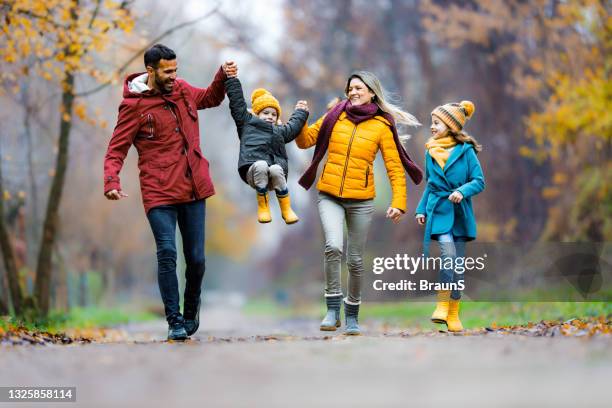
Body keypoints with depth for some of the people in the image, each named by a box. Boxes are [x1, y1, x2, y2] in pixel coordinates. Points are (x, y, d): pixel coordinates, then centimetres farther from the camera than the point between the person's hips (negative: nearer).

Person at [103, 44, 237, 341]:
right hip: (159, 193, -5)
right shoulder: (134, 105, -7)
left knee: (196, 258, 8)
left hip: (193, 190, 5)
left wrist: (223, 77, 12)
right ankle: (174, 321, -7)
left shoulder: (182, 90, 8)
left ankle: (191, 312, 31)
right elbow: (116, 150, -6)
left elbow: (210, 98, 30)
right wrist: (111, 182, -22)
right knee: (167, 253, -17)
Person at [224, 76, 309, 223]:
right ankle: (262, 206, -21)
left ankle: (286, 209, -19)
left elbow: (294, 126, 47)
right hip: (253, 172, -3)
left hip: (275, 172, 3)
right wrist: (232, 79, 16)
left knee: (276, 169, -33)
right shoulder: (247, 122, 20)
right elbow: (237, 101, 17)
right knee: (261, 165, -36)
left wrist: (301, 112, 55)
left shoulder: (280, 131, 30)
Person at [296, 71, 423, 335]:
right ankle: (333, 309, -14)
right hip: (330, 196, 0)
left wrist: (398, 202, -9)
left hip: (361, 201, 0)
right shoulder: (335, 117, 5)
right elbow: (305, 141, 10)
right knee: (333, 246, -23)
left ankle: (352, 315, 26)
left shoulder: (382, 126, -1)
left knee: (355, 260, 7)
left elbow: (395, 167, 0)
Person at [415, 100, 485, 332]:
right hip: (439, 213, 1)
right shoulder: (430, 152, 7)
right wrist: (421, 209, 13)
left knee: (458, 265, 4)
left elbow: (479, 181, -5)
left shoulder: (465, 151, -4)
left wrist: (463, 191, -23)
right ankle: (442, 305, -11)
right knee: (449, 255, -21)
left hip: (460, 215, -1)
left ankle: (453, 314, 14)